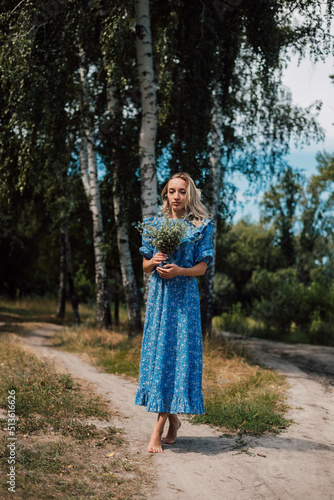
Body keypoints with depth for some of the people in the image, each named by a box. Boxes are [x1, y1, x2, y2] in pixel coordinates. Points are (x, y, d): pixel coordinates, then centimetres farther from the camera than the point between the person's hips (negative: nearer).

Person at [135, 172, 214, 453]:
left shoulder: (201, 227, 1)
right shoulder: (154, 224, 11)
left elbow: (203, 267, -2)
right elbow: (145, 265, 12)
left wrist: (179, 271, -19)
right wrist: (153, 261, -10)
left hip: (185, 296, -3)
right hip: (158, 295, 4)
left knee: (179, 354, -7)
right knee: (157, 353, 3)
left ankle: (159, 428, -3)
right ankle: (174, 421, 18)